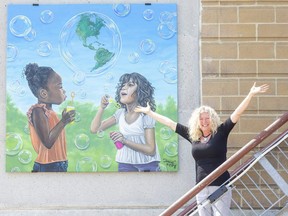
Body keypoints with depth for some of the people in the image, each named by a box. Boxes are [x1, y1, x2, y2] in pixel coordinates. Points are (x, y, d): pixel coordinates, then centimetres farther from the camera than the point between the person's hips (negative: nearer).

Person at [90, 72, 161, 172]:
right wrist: (102, 108, -13)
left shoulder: (146, 116, -12)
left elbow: (151, 150, -16)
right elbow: (94, 129, 0)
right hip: (125, 165, 3)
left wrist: (125, 140, -25)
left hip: (147, 166, -3)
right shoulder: (120, 113, 2)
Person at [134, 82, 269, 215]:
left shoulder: (220, 132, -1)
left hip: (220, 186, -4)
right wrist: (149, 112, 23)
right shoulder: (193, 135, 9)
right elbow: (169, 123, 17)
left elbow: (237, 113, -8)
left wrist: (251, 94, -16)